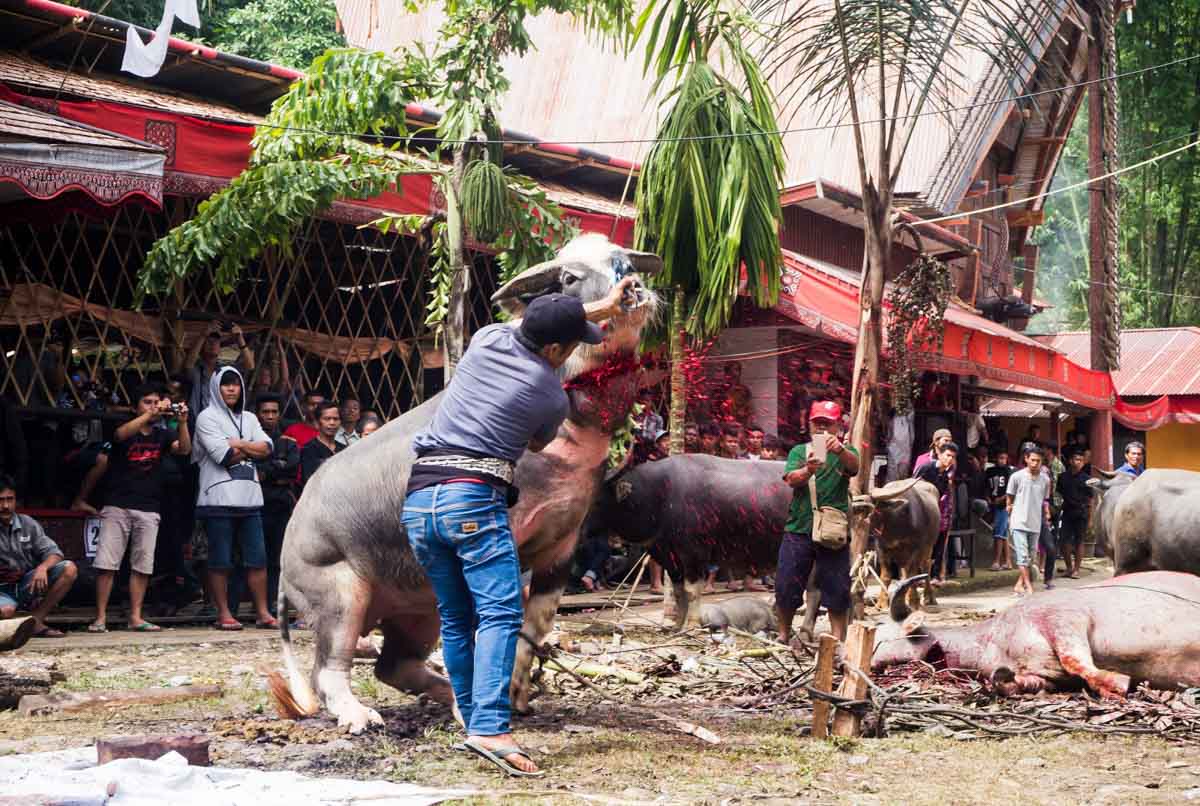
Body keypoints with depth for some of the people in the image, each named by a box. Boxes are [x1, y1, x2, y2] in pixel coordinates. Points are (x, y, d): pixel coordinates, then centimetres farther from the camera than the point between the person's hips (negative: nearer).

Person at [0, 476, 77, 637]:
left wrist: (43, 567, -23)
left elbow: (53, 552, 0)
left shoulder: (27, 524, 3)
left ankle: (36, 620, -14)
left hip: (27, 585, 5)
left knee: (69, 569, -16)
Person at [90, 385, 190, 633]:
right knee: (106, 563, -6)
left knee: (142, 566, 1)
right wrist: (151, 414, -29)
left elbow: (184, 449, -7)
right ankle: (100, 617, -2)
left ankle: (136, 617, 5)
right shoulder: (126, 429, 4)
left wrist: (182, 422, -24)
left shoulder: (162, 435, 10)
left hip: (149, 510, 2)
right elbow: (121, 434, -20)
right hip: (117, 506, -2)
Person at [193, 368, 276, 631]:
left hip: (249, 498, 5)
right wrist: (251, 450, 2)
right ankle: (223, 614, 4)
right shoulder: (207, 417, 0)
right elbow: (224, 455, -12)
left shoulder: (249, 419, 19)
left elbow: (266, 447, 5)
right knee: (220, 560, -1)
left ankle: (263, 612, 7)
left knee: (257, 558, 3)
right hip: (219, 498, -5)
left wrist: (238, 444, -8)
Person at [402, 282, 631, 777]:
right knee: (499, 613, -12)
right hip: (473, 498, -6)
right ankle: (490, 728, -27)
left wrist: (603, 306, 41)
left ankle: (473, 724, 15)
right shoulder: (552, 397, 2)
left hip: (418, 498, 7)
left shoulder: (487, 339, 12)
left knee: (455, 620, 13)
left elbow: (530, 325, 34)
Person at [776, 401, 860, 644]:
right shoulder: (799, 451, 10)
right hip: (798, 529, 1)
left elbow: (854, 465, -17)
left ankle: (839, 640, 8)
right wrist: (808, 471, -31)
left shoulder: (845, 453, 7)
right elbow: (791, 479, -8)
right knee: (786, 587, 4)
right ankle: (783, 635, 21)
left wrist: (840, 449, -40)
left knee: (837, 590, 1)